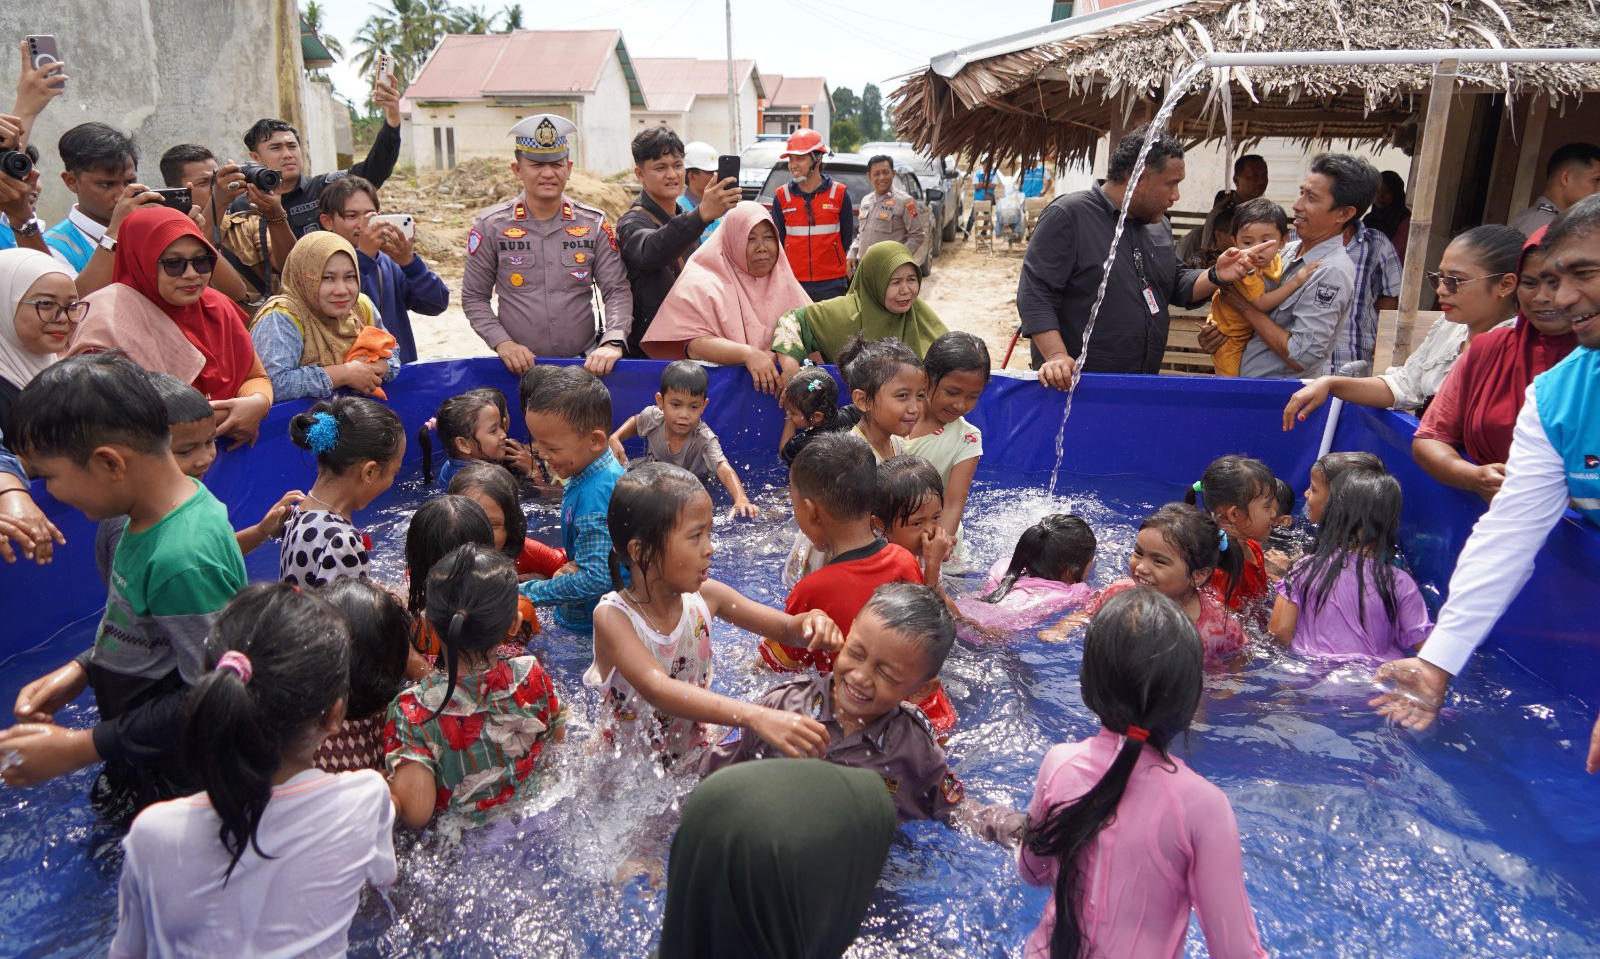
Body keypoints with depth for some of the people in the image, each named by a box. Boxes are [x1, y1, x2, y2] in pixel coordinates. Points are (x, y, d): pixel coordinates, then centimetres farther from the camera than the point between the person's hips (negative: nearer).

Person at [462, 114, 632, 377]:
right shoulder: (490, 226, 1)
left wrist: (613, 342, -14)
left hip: (586, 363, 1)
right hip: (519, 365, -1)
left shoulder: (595, 224, 4)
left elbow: (617, 291, 2)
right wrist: (501, 343, -9)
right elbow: (474, 297, 5)